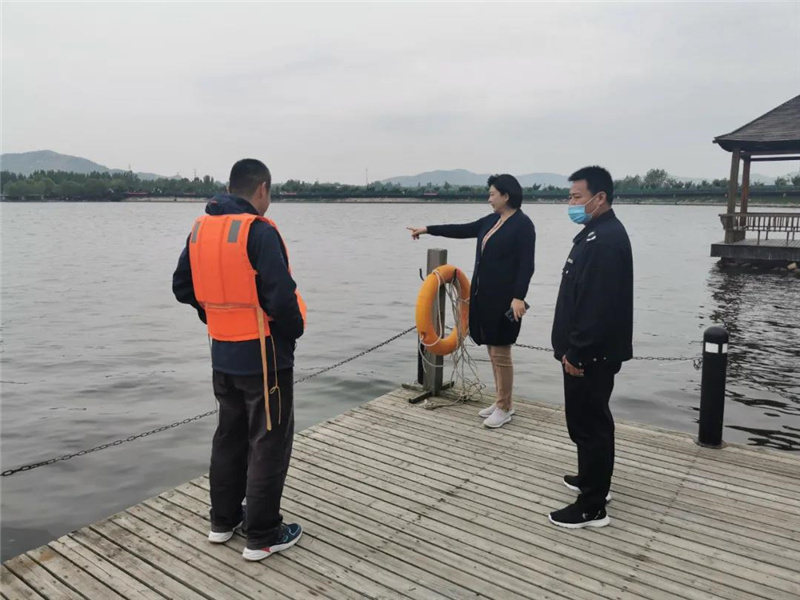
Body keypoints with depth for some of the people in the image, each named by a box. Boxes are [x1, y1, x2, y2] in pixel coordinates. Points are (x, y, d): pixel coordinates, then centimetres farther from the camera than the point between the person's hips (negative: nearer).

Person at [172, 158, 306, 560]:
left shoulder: (200, 229, 4)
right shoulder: (259, 231, -19)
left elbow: (182, 287, 11)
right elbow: (281, 295, -24)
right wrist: (295, 329, -6)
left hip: (223, 353, 8)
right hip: (264, 354, -7)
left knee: (229, 435, 21)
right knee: (269, 442, 5)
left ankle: (223, 520, 34)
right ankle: (262, 536, 15)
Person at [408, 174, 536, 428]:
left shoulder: (523, 224, -11)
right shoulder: (491, 220, 12)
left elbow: (526, 265, -16)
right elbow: (462, 230, 19)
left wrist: (519, 297, -24)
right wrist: (427, 229, 19)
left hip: (504, 298, -8)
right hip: (484, 295, 8)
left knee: (501, 352, -2)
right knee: (493, 351, 13)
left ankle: (505, 408, 11)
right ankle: (501, 401, 25)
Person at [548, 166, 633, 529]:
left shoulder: (605, 240, -21)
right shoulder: (597, 233, 14)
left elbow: (597, 305, -26)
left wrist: (576, 352, -22)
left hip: (591, 354, -11)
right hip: (588, 350, 11)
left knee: (588, 422, -2)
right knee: (590, 419, 22)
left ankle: (592, 507, 9)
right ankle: (592, 479, 38)